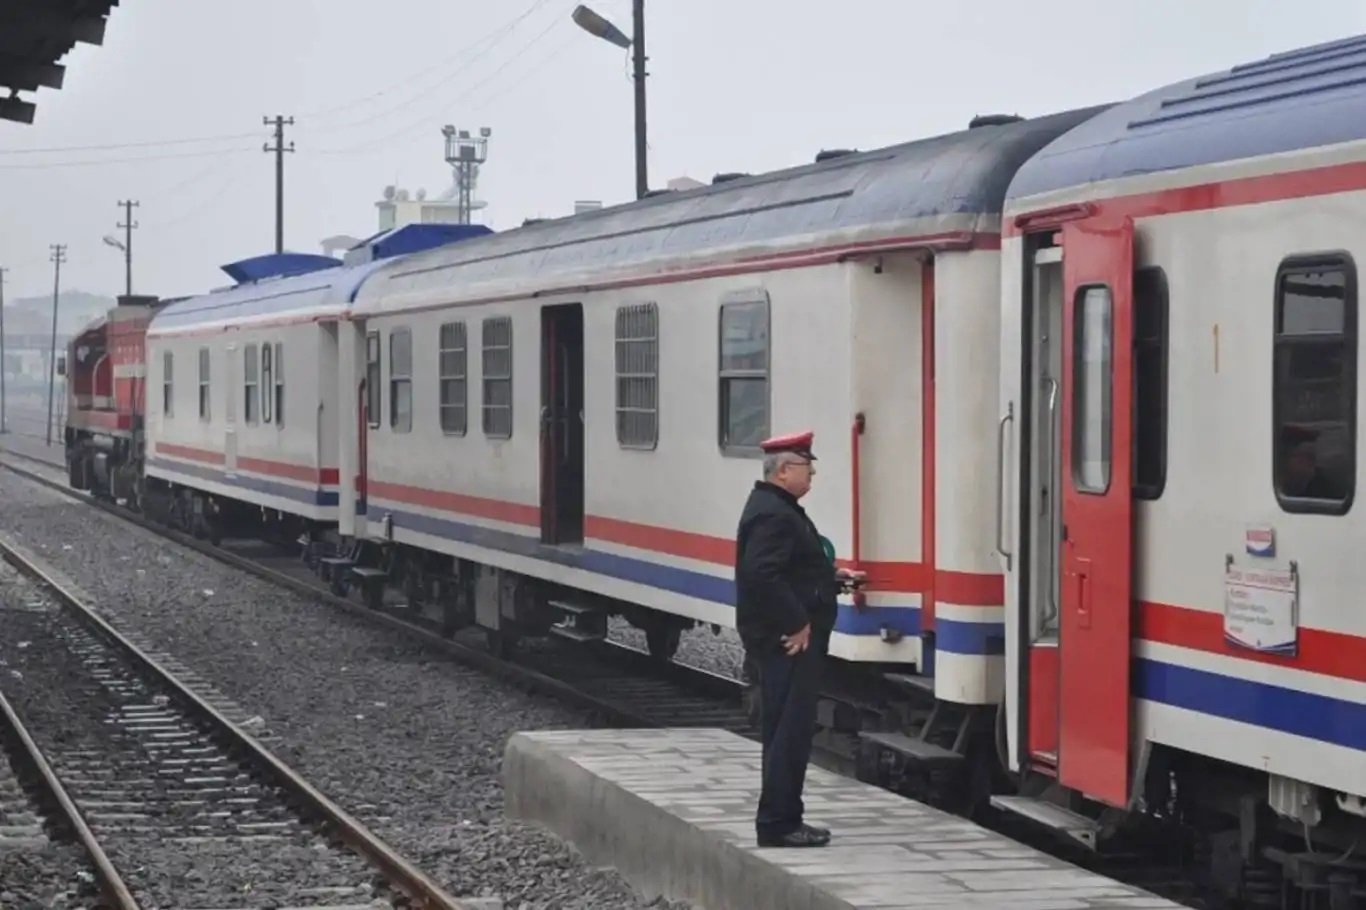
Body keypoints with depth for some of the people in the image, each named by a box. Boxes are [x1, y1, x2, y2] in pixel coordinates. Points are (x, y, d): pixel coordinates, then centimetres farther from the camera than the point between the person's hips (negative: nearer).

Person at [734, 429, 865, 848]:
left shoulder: (778, 508, 18)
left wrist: (833, 576, 15)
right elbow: (763, 575, -27)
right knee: (790, 730, -8)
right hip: (788, 641, -11)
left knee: (787, 730, 14)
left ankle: (783, 820, 20)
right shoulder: (772, 515, -17)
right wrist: (796, 623, -23)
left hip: (790, 641, 11)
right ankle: (778, 823, -5)